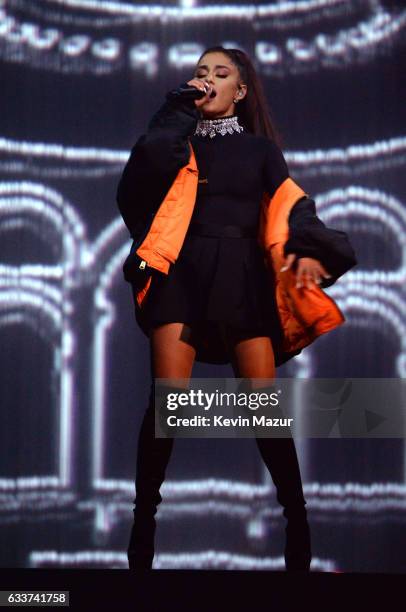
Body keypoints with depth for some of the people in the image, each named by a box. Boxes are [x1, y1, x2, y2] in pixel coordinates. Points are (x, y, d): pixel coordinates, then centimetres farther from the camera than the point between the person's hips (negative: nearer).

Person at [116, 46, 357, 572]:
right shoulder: (180, 141, 18)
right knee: (169, 396, -18)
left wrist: (308, 250, -16)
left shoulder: (260, 148, 17)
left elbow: (290, 206, 4)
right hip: (182, 270, 0)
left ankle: (297, 524, -1)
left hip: (242, 275, 0)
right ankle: (144, 517, -9)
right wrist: (181, 112, -1)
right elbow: (146, 169, -4)